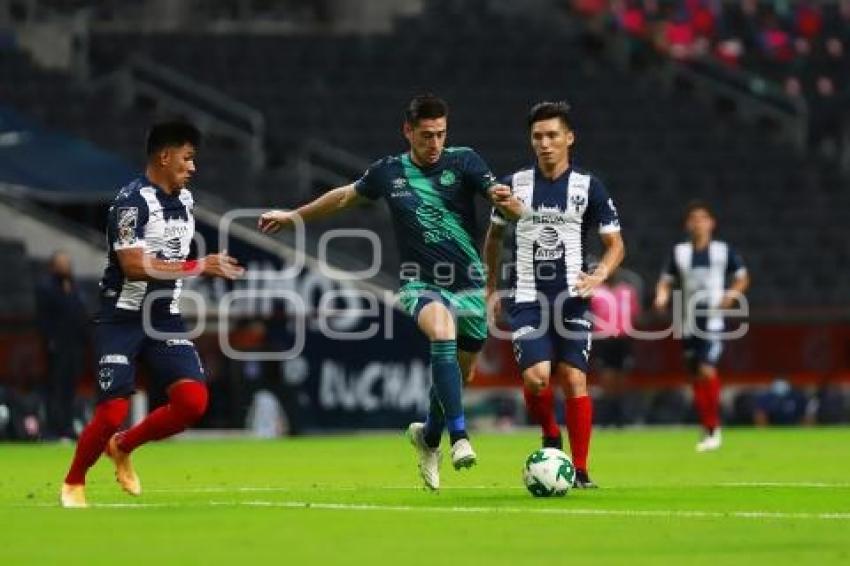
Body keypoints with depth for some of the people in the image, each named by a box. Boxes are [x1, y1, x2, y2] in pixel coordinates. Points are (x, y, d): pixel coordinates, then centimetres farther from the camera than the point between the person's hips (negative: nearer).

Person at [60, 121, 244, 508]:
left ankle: (123, 447, 14)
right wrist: (199, 267, -27)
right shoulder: (132, 201, -16)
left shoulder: (185, 200, 10)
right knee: (113, 413, -11)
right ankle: (73, 484, 14)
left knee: (194, 402, -10)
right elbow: (135, 265, -26)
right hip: (122, 319, -7)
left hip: (165, 319, 7)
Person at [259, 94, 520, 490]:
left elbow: (503, 201, -15)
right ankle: (459, 436, -37)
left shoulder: (462, 162, -4)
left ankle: (429, 436, 43)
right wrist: (294, 216, 29)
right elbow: (346, 196, 20)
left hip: (469, 286, 1)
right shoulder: (388, 172, 2)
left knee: (457, 376, 11)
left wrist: (505, 200, -39)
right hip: (420, 283, -1)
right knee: (442, 331, -34)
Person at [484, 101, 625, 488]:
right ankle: (551, 437, 13)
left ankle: (580, 471, 1)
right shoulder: (514, 185, 4)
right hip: (526, 299, 0)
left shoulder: (588, 188, 1)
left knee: (574, 380, -7)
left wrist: (599, 275, -14)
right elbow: (494, 236, 19)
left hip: (571, 298, 0)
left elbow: (615, 245, 5)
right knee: (536, 377, -17)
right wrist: (491, 287, 16)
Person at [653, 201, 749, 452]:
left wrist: (732, 294, -9)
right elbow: (666, 281, 10)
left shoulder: (723, 250, 2)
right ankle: (707, 430, 17)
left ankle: (714, 428, -8)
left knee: (707, 370, -19)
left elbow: (742, 278, 10)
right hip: (689, 324, 3)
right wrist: (662, 297, -11)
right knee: (696, 377, 6)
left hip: (714, 320, -3)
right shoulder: (679, 252, 7)